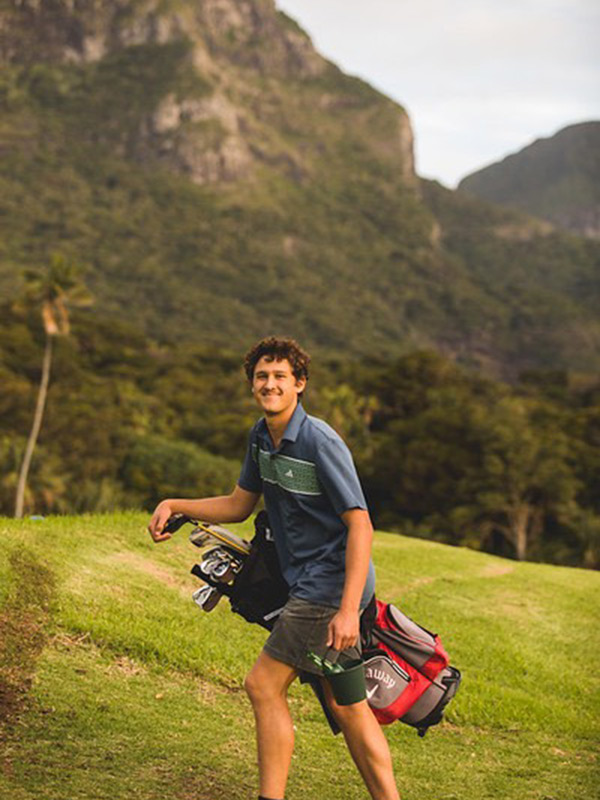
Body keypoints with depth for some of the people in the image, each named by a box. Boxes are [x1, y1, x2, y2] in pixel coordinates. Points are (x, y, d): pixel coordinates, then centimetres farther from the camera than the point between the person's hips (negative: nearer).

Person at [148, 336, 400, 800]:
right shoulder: (262, 436, 8)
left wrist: (347, 610, -27)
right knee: (345, 704, 12)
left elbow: (360, 524, -21)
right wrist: (174, 506, 5)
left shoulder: (319, 441, -19)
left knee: (264, 685, -5)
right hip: (310, 582, 9)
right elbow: (239, 506, 19)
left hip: (330, 585, -9)